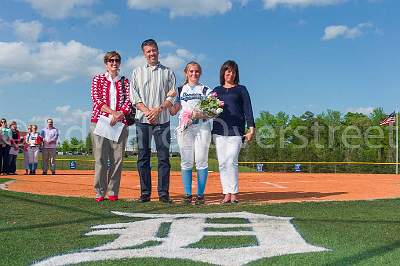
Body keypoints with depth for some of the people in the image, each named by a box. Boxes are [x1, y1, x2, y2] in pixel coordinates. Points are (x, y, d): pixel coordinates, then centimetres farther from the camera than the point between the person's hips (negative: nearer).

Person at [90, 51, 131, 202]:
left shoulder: (124, 82, 16)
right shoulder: (98, 79, 11)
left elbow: (128, 101, 6)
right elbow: (96, 100, -2)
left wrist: (119, 114, -13)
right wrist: (113, 112, -15)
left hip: (119, 123, 2)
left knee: (117, 158, -2)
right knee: (100, 158, -6)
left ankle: (113, 192, 4)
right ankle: (100, 192, -1)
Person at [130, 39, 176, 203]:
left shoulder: (168, 72, 12)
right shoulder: (137, 72, 15)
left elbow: (172, 96, 4)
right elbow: (134, 96, 5)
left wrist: (158, 109, -11)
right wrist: (146, 111, -10)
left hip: (162, 120, -1)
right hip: (142, 120, 1)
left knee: (163, 157, -4)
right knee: (143, 157, 1)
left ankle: (163, 193, -1)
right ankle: (145, 193, 6)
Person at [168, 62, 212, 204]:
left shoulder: (206, 90, 9)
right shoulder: (180, 90, 14)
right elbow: (173, 111, 9)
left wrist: (200, 114, -16)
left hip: (202, 127, -1)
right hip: (185, 127, 2)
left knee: (201, 161, -3)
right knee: (186, 161, 0)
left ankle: (200, 194, 2)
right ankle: (187, 194, 6)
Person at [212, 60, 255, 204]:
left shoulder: (241, 89, 10)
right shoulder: (217, 90, 18)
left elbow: (247, 109, 4)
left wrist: (251, 128, -6)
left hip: (236, 130, -3)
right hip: (219, 129, 3)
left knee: (231, 162, -12)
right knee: (222, 163, 1)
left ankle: (234, 194, -4)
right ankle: (227, 194, 6)